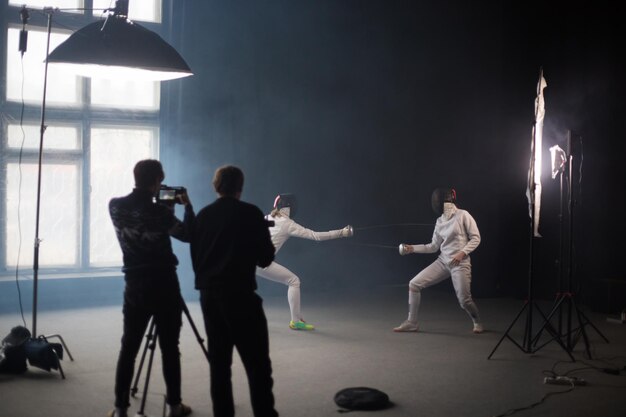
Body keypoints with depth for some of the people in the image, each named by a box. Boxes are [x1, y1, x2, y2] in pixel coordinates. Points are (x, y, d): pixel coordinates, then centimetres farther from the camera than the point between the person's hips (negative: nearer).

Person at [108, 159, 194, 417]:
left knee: (129, 347, 8)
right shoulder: (160, 212, -13)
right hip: (164, 285, -3)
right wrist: (188, 206, 9)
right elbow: (188, 235, 1)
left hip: (135, 285, 3)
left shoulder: (115, 207, -2)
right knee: (169, 348, 6)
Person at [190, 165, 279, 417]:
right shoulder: (251, 213, -5)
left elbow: (195, 257, 14)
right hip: (239, 295, -5)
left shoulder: (203, 215, 8)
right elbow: (265, 259, -3)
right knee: (257, 364, -4)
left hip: (208, 295, 5)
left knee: (219, 362, 10)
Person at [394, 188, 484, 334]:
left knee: (464, 301, -10)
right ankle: (412, 322, 5)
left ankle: (477, 322, 23)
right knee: (414, 284, -5)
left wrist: (462, 253, -20)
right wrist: (412, 248, 4)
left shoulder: (463, 215, -10)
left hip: (460, 264, -6)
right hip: (442, 262, 6)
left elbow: (476, 238, -8)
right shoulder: (440, 221, 8)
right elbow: (434, 247, 13)